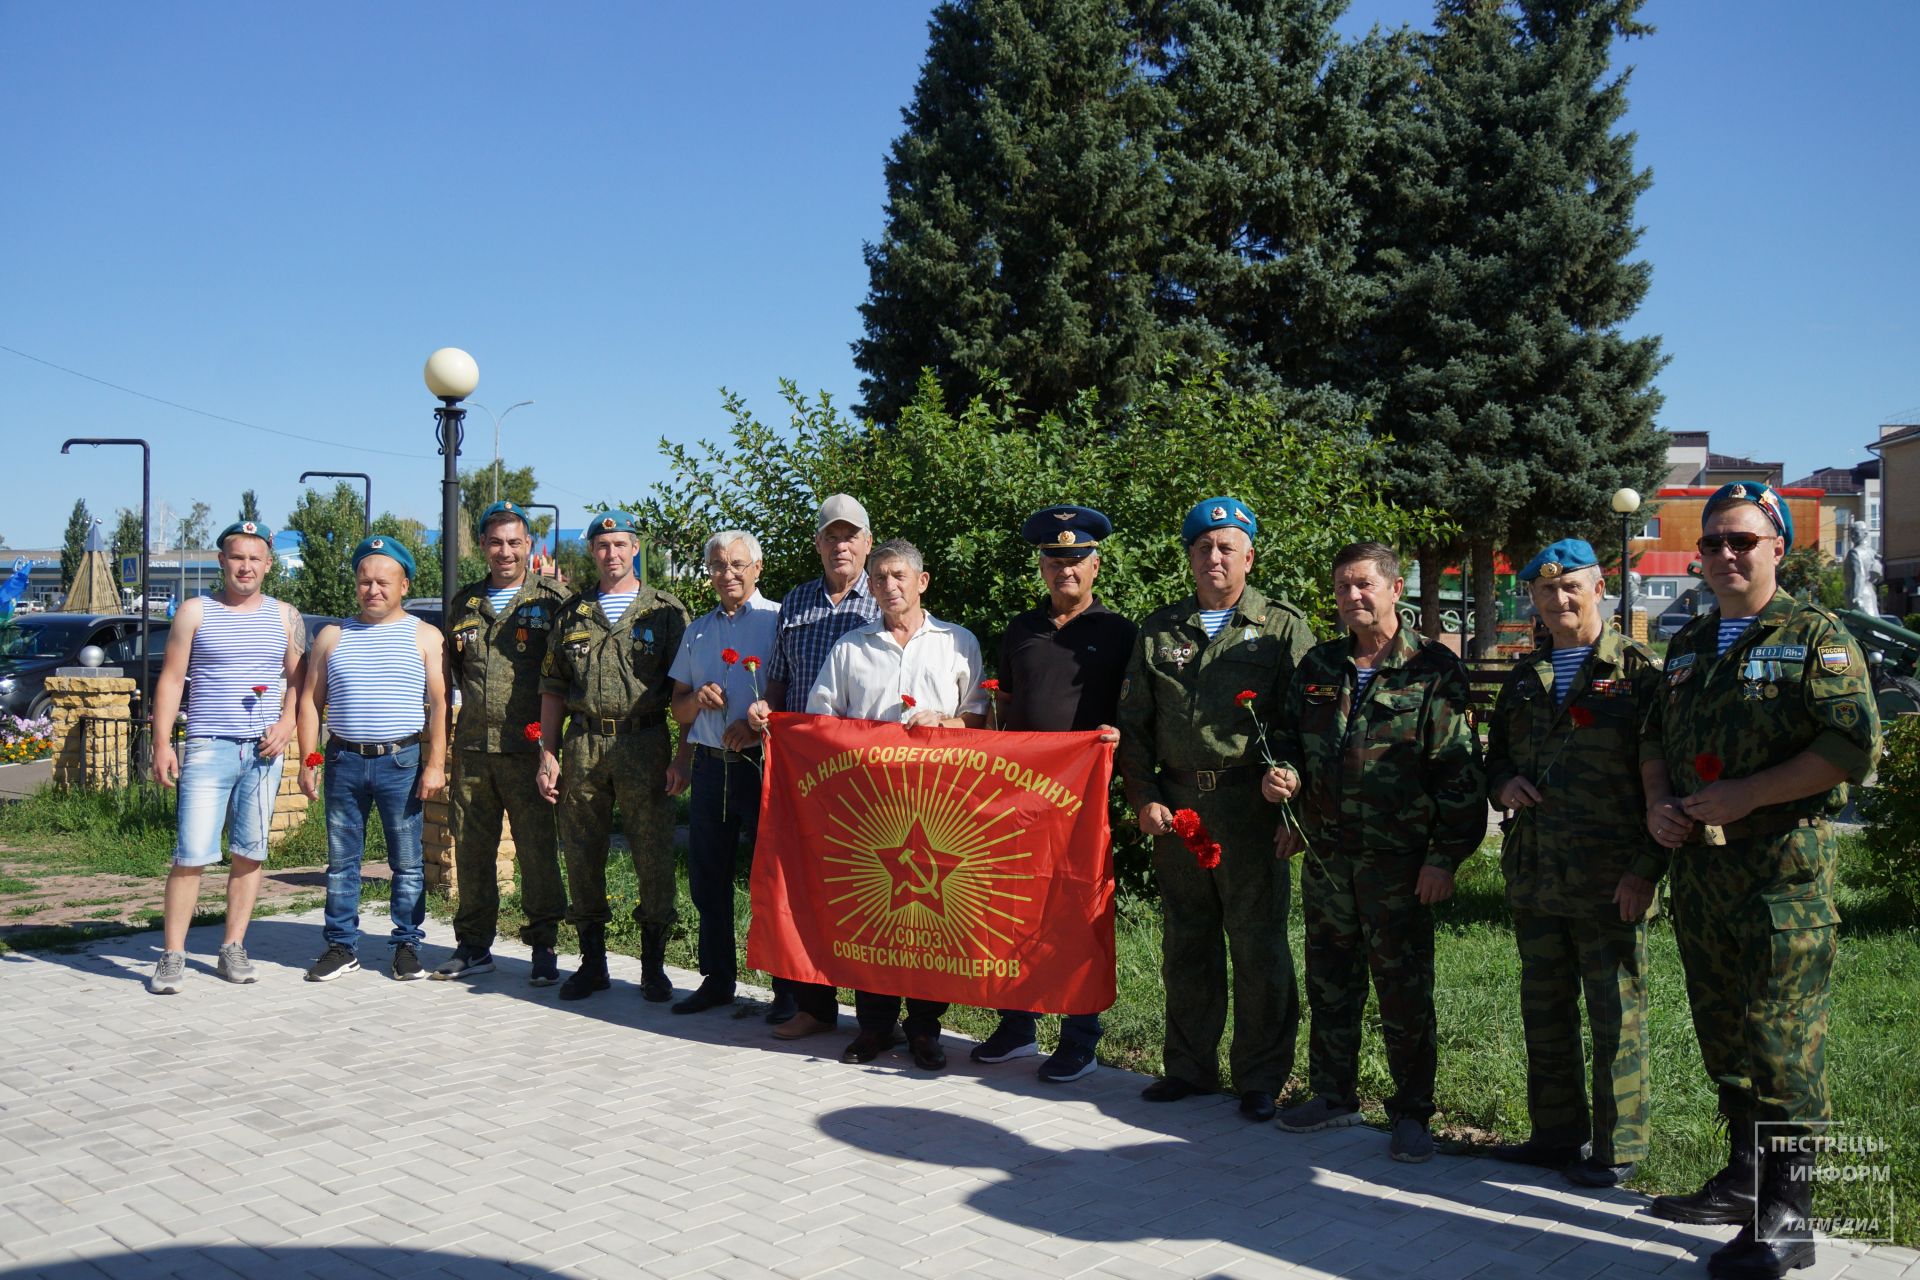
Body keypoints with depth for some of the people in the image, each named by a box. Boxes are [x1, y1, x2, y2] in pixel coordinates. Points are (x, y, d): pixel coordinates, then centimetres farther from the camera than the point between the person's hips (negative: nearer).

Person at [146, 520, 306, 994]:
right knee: (192, 854, -8)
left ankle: (233, 949, 16)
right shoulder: (196, 612, 5)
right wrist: (162, 743, -5)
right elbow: (171, 679, 3)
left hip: (264, 751, 3)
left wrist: (287, 724, -3)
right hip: (209, 746, -2)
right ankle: (172, 956, -1)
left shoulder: (285, 617, 10)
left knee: (250, 853, 6)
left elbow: (298, 679, 14)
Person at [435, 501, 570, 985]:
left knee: (537, 849, -1)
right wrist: (471, 704, 13)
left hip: (527, 746, -4)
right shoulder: (465, 602, 15)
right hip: (472, 746, 4)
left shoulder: (551, 600, 0)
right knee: (471, 849, 9)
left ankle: (544, 947, 9)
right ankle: (473, 945, 21)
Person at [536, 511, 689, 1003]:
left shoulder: (666, 611, 5)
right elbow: (553, 688, 14)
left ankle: (653, 966, 12)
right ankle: (592, 962, 19)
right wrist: (548, 754, 6)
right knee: (582, 856, 6)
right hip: (583, 746, 3)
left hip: (644, 745, -3)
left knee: (654, 857, -1)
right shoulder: (573, 613, 13)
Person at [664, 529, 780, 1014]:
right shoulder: (698, 630, 18)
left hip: (762, 762, -6)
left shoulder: (779, 620, 0)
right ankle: (716, 978, 22)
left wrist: (757, 724, -20)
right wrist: (698, 700, -3)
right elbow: (679, 707, 19)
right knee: (707, 876, 10)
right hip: (710, 765, 6)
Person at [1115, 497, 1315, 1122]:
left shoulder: (1283, 627, 5)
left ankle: (1261, 1080, 14)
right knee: (1186, 941, 11)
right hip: (1176, 805, 3)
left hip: (1250, 806, -3)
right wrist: (1144, 797, 2)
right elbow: (1132, 722, 13)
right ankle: (1189, 1065, 25)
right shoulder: (1159, 631, 13)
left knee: (1258, 944, 1)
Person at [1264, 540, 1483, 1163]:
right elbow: (1289, 735, 22)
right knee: (1328, 979, 13)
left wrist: (1446, 854, -11)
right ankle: (1333, 1094, 29)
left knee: (1404, 989, 2)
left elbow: (1458, 770, -6)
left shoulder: (1433, 669, -4)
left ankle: (1411, 1113, 16)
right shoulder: (1318, 666, 11)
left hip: (1398, 858, -5)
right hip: (1326, 852, 5)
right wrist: (1284, 774, 0)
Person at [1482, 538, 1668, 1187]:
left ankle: (1618, 1147, 15)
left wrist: (1647, 866, -14)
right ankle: (1556, 1133, 27)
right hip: (1533, 875, 6)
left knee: (1616, 1014, 3)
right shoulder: (1524, 677, 14)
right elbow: (1495, 756, 24)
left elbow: (1661, 779, -7)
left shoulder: (1638, 670, -3)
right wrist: (1502, 785, 0)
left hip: (1610, 880, -6)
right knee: (1544, 1011, 14)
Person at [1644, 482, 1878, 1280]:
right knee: (1722, 1030, 14)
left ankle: (1787, 1215, 2)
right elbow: (1658, 742, 26)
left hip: (1784, 863, -7)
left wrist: (1746, 794, -17)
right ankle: (1743, 1180, 27)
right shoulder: (1687, 646, 17)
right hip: (1698, 861, 7)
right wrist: (1655, 808, 7)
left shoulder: (1816, 636, -4)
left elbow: (1854, 744, -14)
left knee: (1780, 1036, -6)